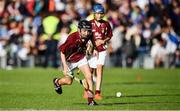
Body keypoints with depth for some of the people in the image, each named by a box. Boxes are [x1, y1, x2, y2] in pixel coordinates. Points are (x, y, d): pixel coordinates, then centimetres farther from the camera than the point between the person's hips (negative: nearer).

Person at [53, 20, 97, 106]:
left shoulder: (88, 36, -16)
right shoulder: (72, 38, -32)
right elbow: (62, 52, -27)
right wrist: (65, 66, -32)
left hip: (81, 58, 4)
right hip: (69, 60, -4)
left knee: (89, 76, -12)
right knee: (69, 81, 3)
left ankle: (90, 99, -4)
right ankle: (57, 82, 38)